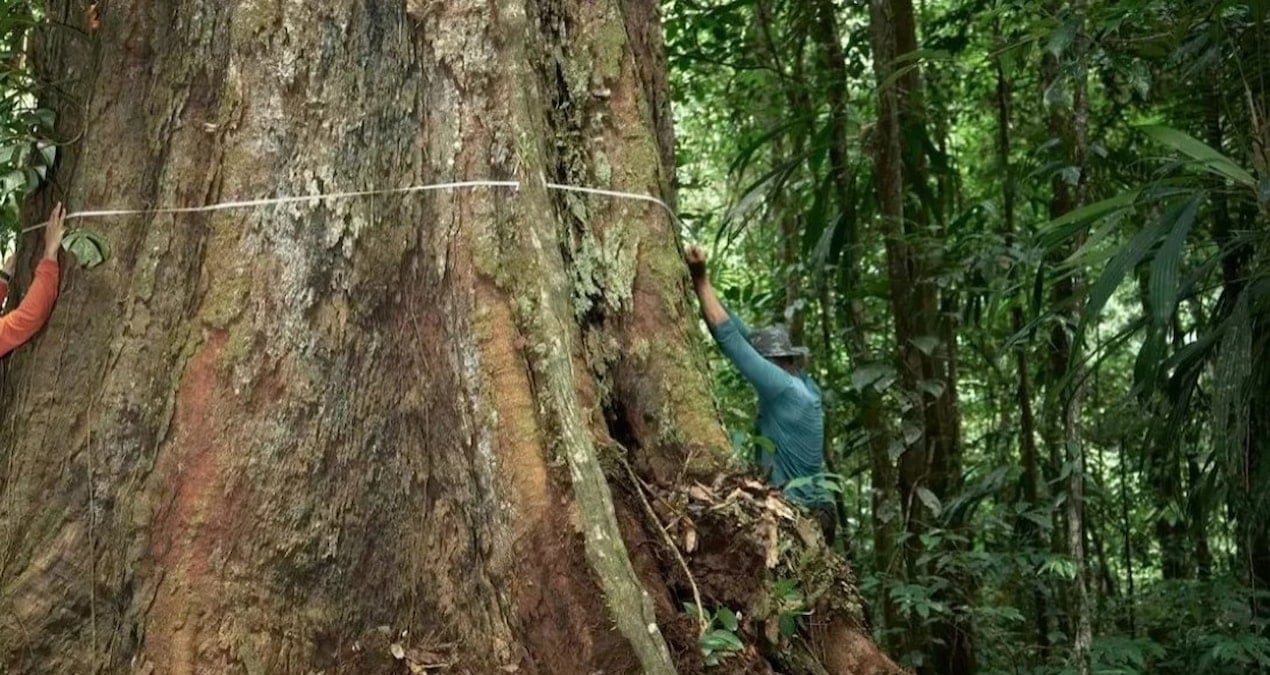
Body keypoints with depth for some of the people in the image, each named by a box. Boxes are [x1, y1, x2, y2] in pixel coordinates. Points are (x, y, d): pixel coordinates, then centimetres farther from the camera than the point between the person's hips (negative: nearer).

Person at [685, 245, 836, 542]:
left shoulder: (784, 387, -15)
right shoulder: (804, 385, 8)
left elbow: (730, 339, -17)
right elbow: (748, 336, 10)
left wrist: (701, 281, -11)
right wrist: (703, 287, 7)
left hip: (800, 515, -9)